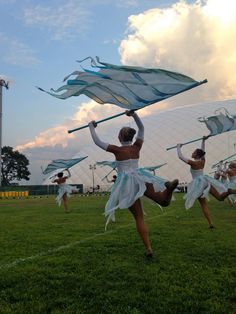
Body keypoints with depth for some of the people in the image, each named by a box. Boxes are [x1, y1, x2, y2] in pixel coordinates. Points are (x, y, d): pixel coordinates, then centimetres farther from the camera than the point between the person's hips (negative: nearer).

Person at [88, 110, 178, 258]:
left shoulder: (117, 150, -2)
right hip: (139, 178, 1)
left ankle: (148, 249, -1)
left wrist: (91, 127, 17)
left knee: (139, 217, 2)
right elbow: (142, 128, 21)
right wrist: (134, 114, 19)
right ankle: (165, 193, -58)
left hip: (126, 185, -1)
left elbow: (97, 141, 3)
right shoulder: (137, 147, 7)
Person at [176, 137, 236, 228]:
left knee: (203, 205, 0)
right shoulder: (203, 161, 5)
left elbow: (180, 156, -6)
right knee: (220, 197, 3)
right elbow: (202, 151, 24)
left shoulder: (193, 163, -11)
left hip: (199, 184, -5)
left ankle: (210, 223, -4)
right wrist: (203, 141, 29)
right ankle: (229, 191, -28)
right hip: (206, 181, 5)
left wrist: (178, 147, 8)